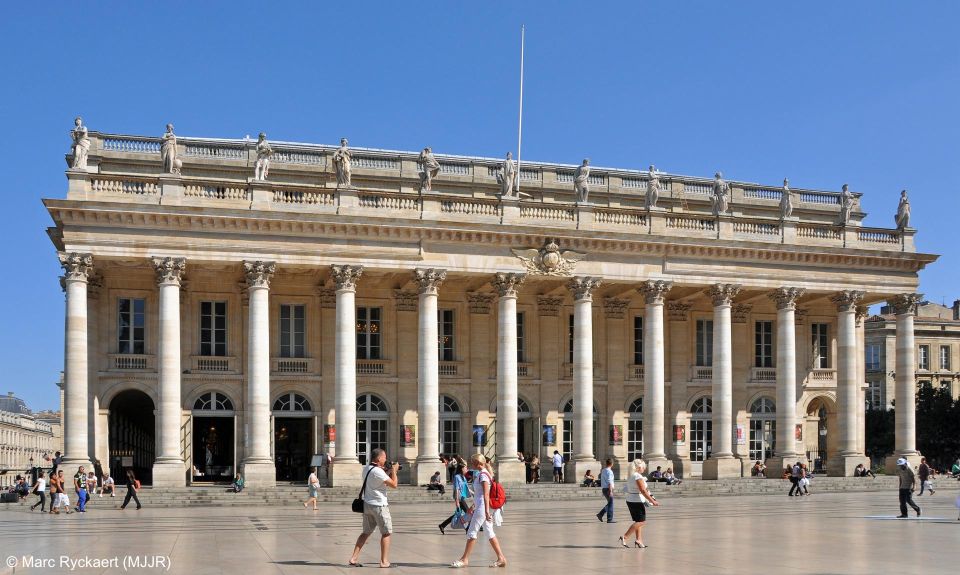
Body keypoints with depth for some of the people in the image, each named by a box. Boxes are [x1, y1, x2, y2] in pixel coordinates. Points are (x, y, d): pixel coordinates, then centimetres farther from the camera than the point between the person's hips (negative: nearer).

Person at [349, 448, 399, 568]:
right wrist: (394, 471, -5)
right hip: (379, 505, -8)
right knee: (386, 533, 3)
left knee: (366, 532, 15)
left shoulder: (366, 469, 8)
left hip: (367, 504, 8)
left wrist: (388, 471, 11)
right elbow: (394, 485, -17)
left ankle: (354, 558, 10)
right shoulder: (378, 471, -19)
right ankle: (384, 561, 3)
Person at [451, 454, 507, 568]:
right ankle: (501, 558, 7)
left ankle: (464, 559, 1)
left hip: (482, 507, -10)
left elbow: (486, 494, -20)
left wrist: (486, 511, -24)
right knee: (489, 533, 9)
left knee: (471, 532, -4)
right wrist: (474, 506, 30)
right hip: (481, 507, 10)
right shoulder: (482, 473, 16)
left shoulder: (483, 475, -13)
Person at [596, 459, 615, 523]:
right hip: (608, 489, -9)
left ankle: (600, 514, 11)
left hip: (603, 489, 9)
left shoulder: (603, 470, 11)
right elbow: (609, 482, -21)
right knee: (610, 504, -2)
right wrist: (611, 491, -22)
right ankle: (609, 519, 0)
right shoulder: (609, 471, -16)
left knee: (610, 503, 18)